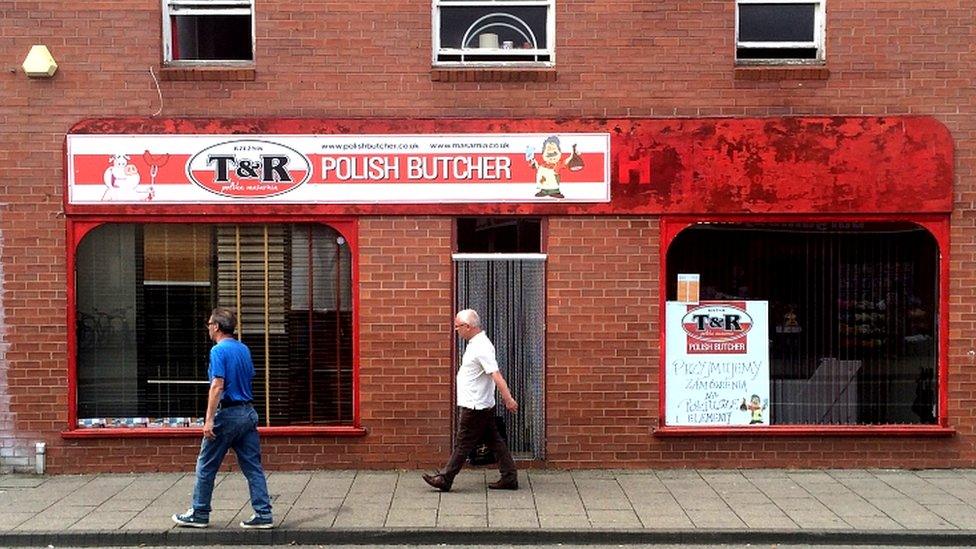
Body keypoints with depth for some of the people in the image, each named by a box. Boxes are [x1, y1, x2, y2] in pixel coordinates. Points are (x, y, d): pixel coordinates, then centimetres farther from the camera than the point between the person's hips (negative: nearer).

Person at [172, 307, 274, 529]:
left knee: (206, 467, 8)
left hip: (227, 414, -7)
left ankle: (199, 514, 19)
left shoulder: (219, 350, -12)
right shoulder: (244, 349, 11)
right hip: (248, 413, 7)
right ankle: (263, 515, 4)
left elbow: (217, 386, -19)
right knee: (253, 466, 6)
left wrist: (209, 419, -19)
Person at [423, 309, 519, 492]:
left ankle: (445, 480, 11)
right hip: (482, 406, 10)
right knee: (495, 442, 11)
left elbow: (496, 375, -26)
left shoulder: (482, 348, -20)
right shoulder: (476, 344, 12)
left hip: (475, 407, -10)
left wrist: (508, 399, -30)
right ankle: (509, 478, 15)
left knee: (463, 444, 1)